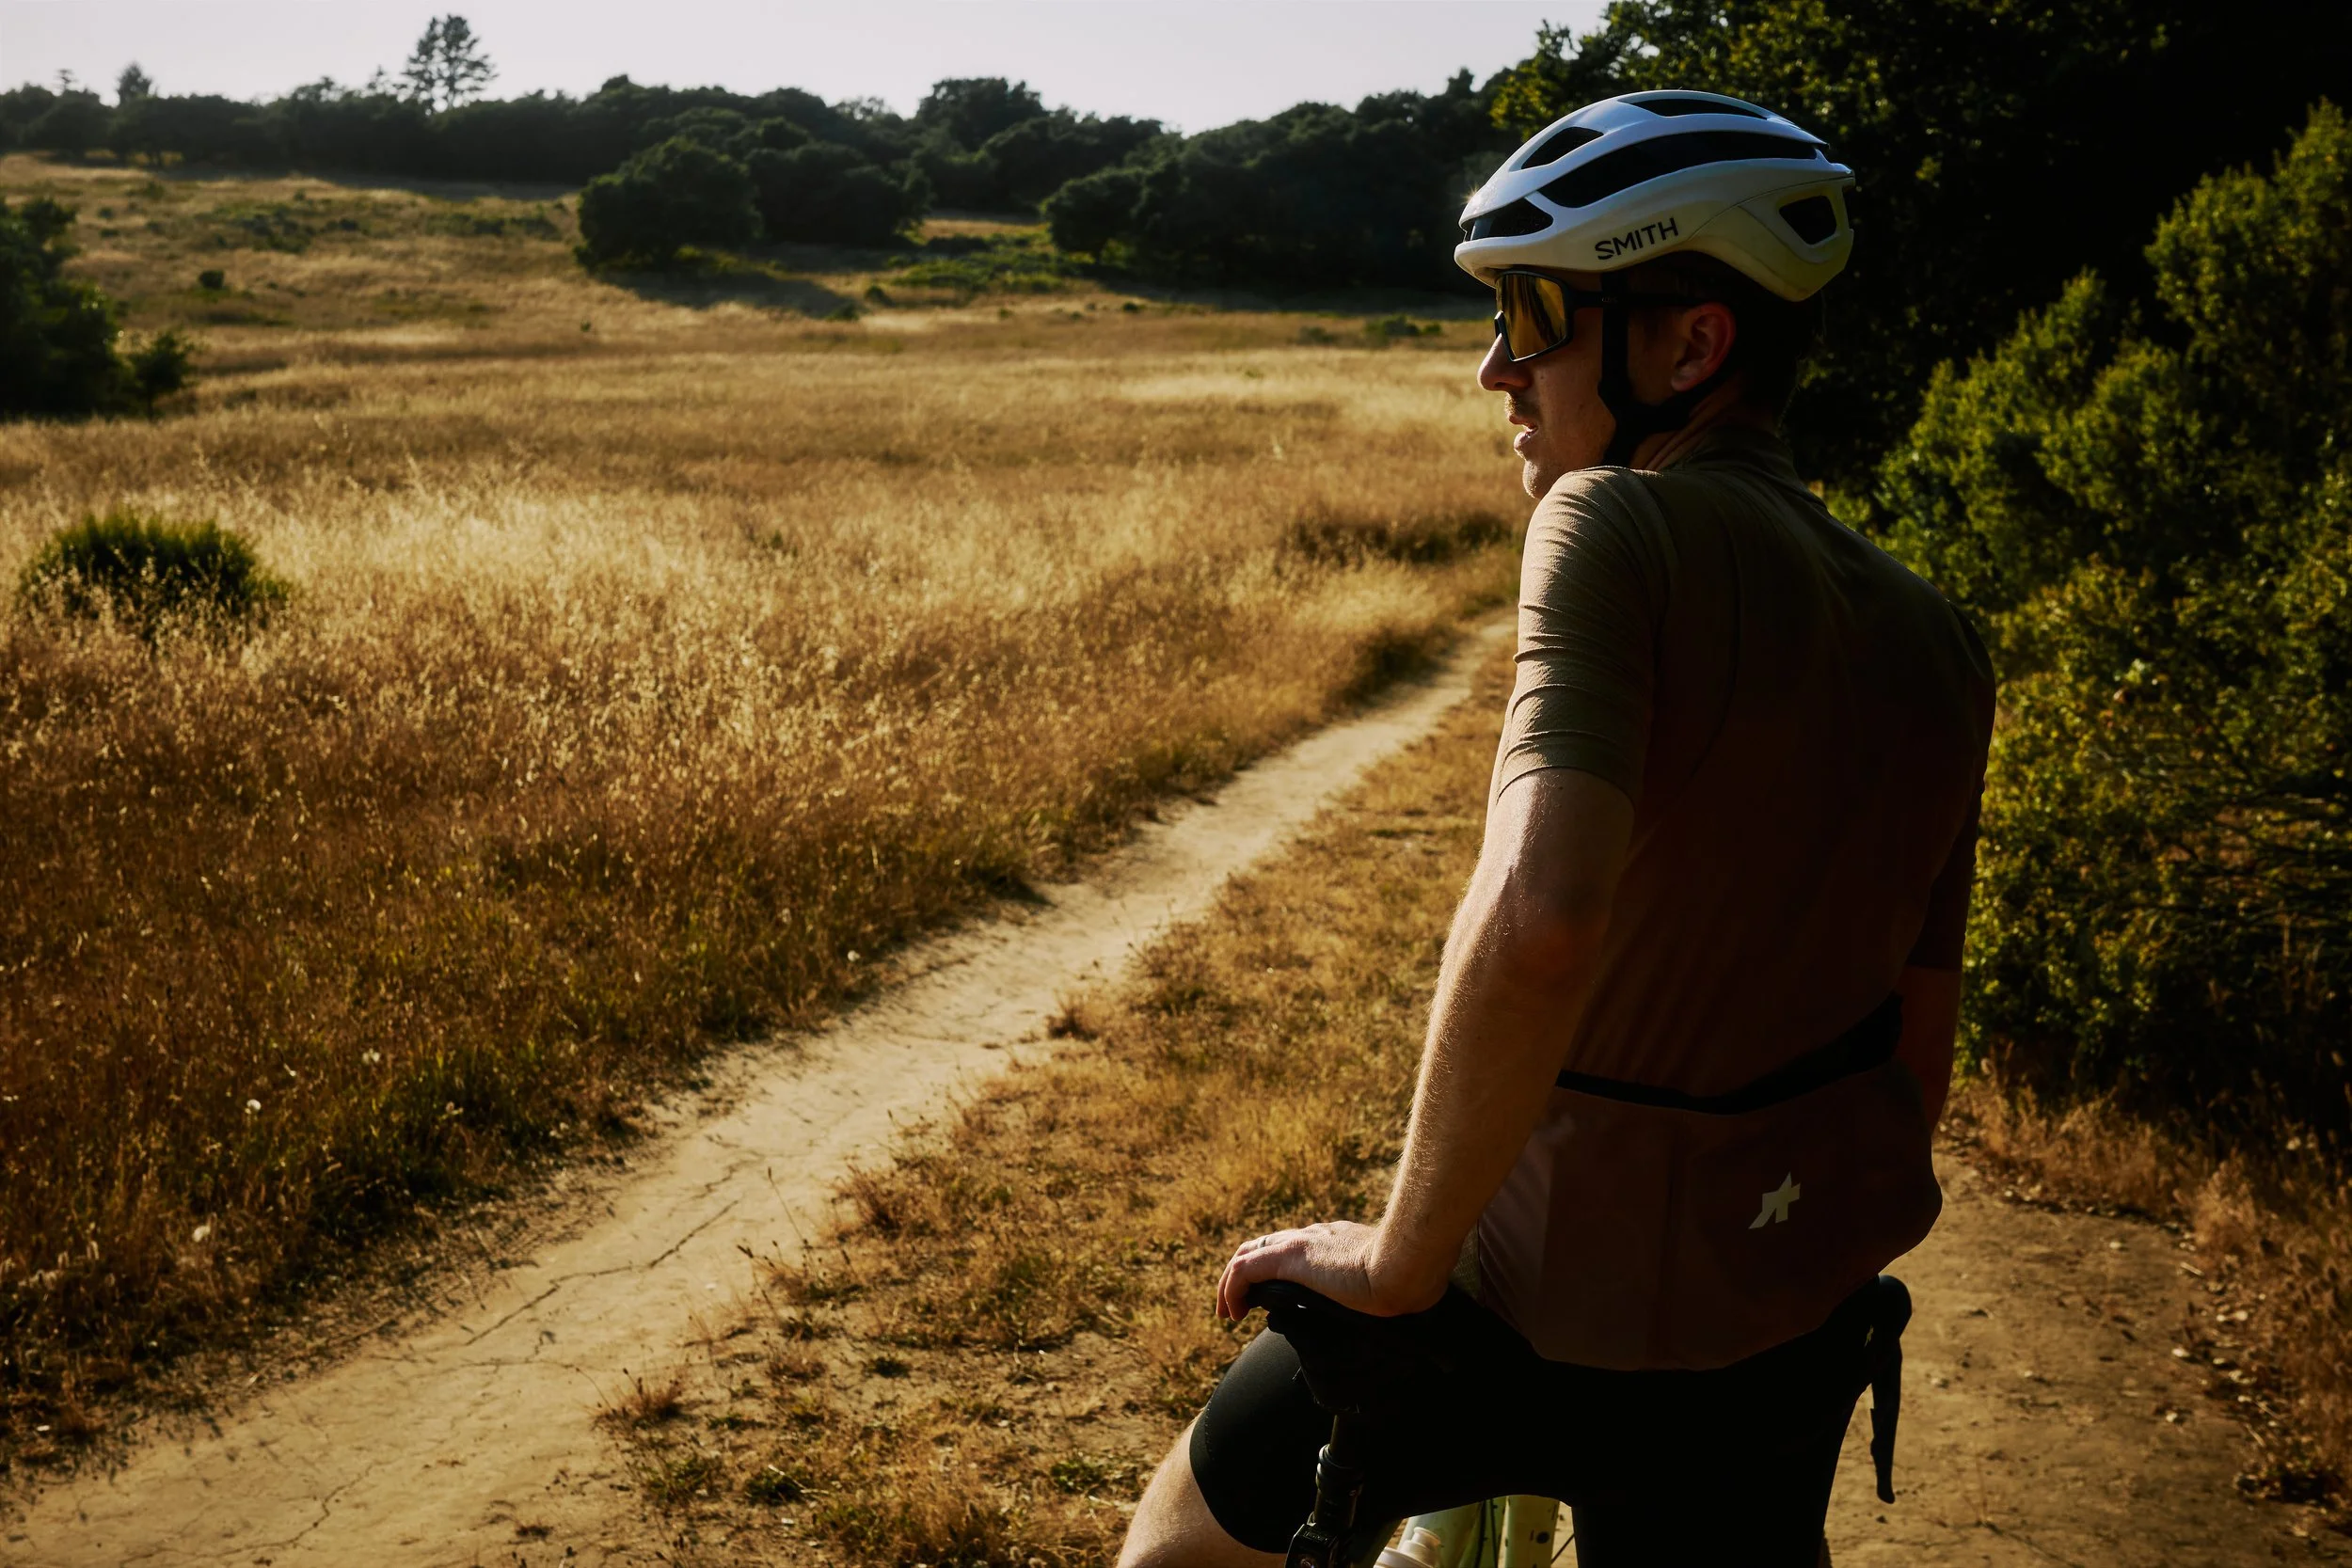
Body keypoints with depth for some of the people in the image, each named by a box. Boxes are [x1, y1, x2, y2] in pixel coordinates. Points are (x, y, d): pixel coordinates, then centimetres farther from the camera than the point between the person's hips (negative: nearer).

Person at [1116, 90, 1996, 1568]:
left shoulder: (1620, 526, -20)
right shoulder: (1939, 645, 3)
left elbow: (1532, 923, -35)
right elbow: (1921, 1036, 10)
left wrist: (1400, 1256, -22)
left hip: (1565, 1303, -7)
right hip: (1797, 1330, 7)